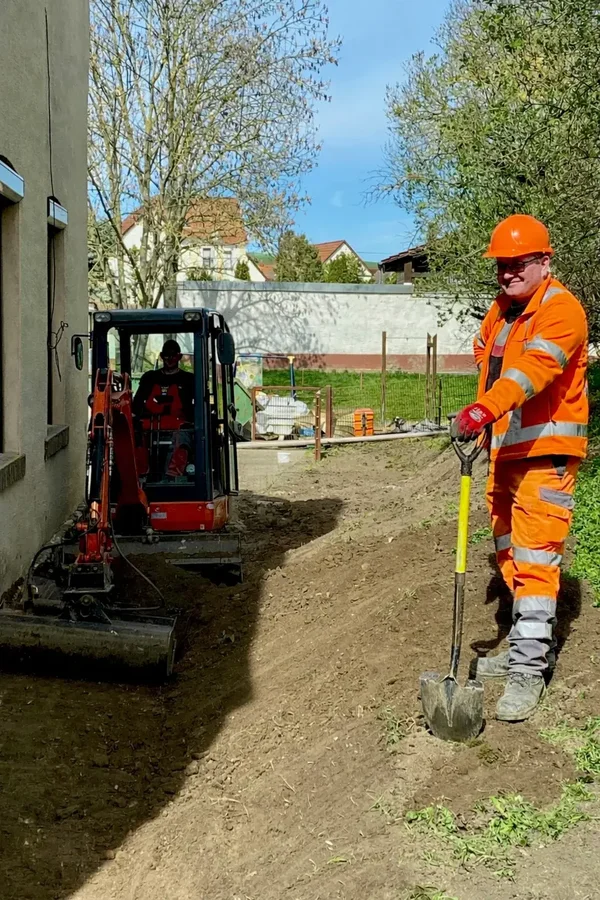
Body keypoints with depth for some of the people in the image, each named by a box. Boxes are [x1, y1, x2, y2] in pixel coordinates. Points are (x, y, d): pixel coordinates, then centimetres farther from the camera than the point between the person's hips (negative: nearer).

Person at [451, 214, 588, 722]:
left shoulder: (561, 310, -14)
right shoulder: (500, 312, 14)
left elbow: (534, 367, -31)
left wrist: (484, 410, -44)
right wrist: (487, 422, 19)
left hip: (546, 454, -9)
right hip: (505, 452, 9)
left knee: (535, 560, -10)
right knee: (509, 556, 16)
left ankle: (529, 670, -6)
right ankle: (527, 646, 29)